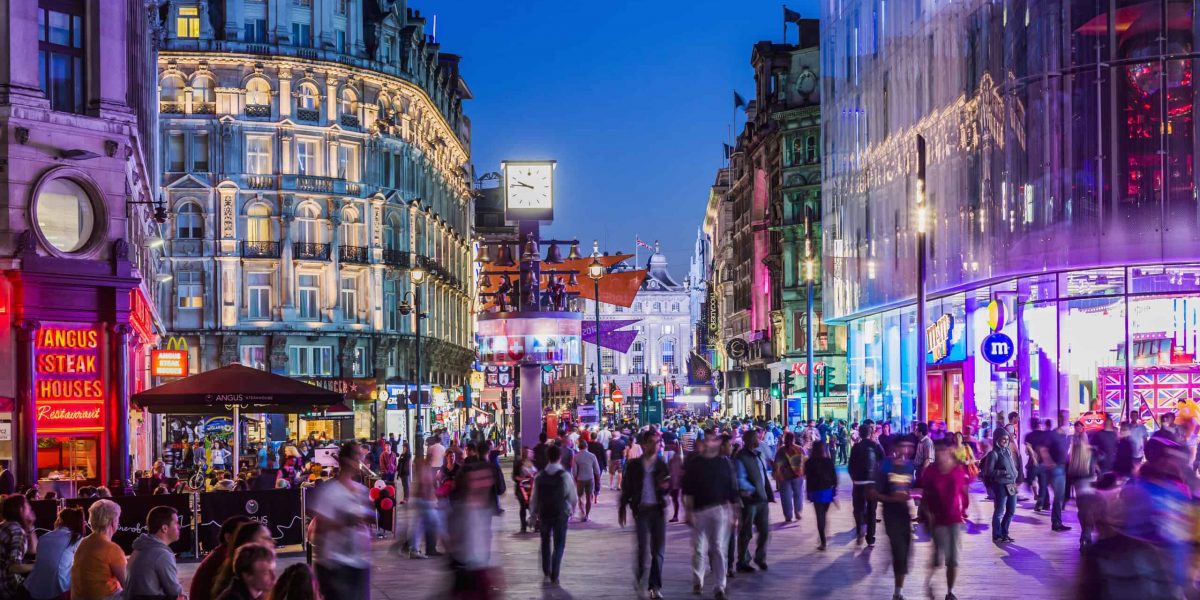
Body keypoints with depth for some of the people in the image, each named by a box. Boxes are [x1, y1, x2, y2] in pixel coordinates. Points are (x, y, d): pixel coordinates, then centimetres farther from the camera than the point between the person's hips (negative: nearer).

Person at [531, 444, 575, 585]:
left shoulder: (539, 477, -5)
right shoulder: (565, 476, -12)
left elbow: (534, 498, -2)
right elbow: (573, 497, -7)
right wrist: (571, 509, 12)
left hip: (544, 514, 2)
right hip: (561, 515, -2)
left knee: (545, 543, 20)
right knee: (559, 545, 7)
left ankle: (546, 573, 20)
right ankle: (554, 576, 1)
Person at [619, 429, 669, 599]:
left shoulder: (663, 465, 6)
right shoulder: (634, 465, 4)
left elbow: (669, 486, 3)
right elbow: (626, 488, 9)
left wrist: (666, 485, -20)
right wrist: (622, 510, 8)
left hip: (659, 509, 1)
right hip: (641, 509, -1)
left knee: (658, 549, 1)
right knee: (643, 547, -8)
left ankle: (655, 586, 8)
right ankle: (639, 576, 18)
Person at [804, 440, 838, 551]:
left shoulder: (809, 462, -8)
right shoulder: (829, 461, -3)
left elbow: (808, 479, -7)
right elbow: (834, 476, -2)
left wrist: (809, 493, -1)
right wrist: (835, 491, 6)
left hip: (816, 492, -2)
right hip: (828, 491, 2)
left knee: (820, 517, 2)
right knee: (824, 516, 16)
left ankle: (823, 542, -2)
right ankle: (823, 539, 21)